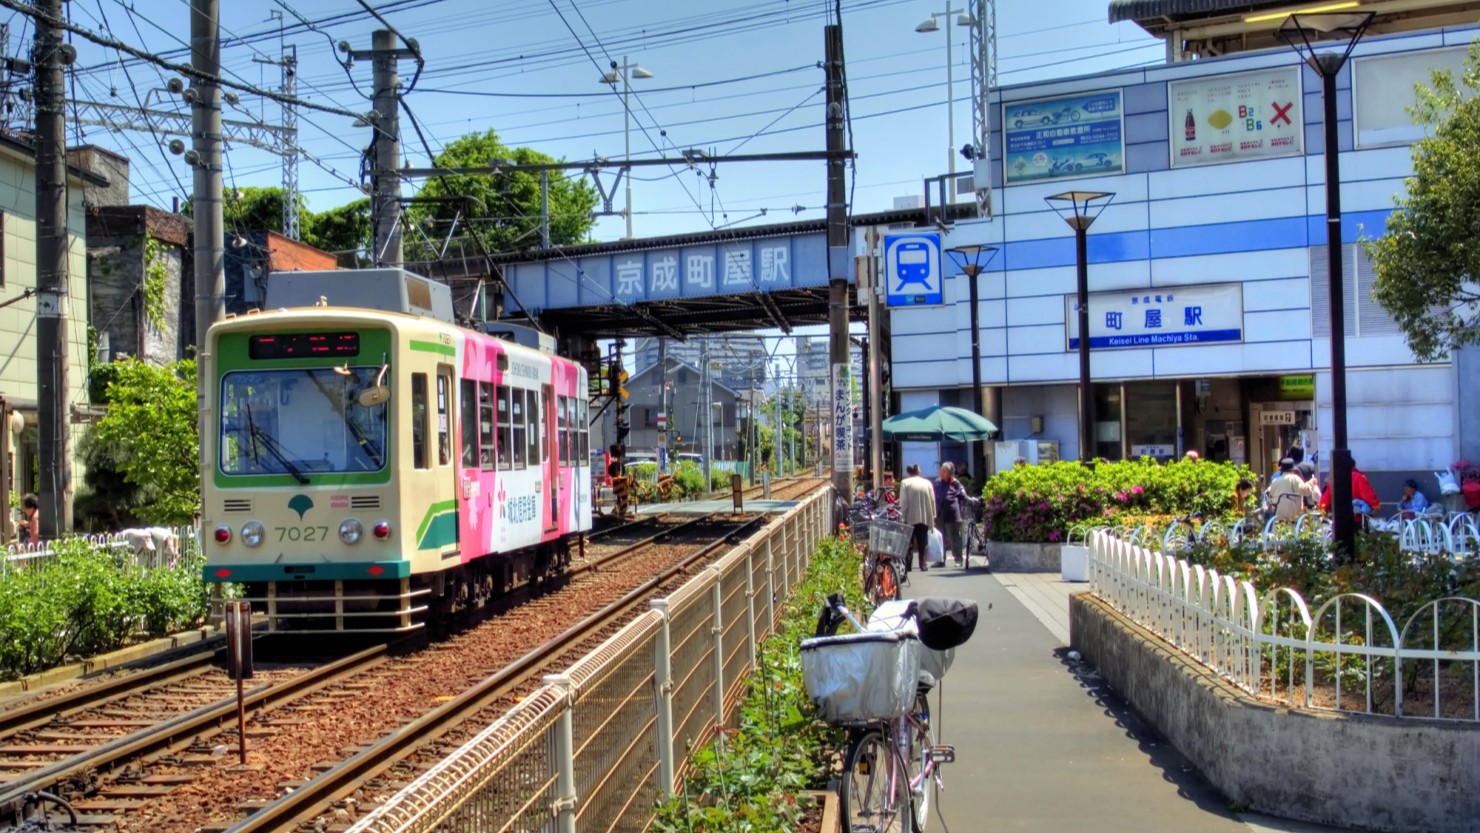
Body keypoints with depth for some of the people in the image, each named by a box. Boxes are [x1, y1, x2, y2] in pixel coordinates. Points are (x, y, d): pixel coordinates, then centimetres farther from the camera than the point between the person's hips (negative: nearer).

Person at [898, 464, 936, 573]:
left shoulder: (905, 483, -4)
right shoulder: (927, 483, 6)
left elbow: (903, 502, -9)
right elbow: (933, 501, 6)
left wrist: (902, 516, -4)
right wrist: (933, 516, 12)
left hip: (910, 518, -3)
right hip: (925, 518, 3)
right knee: (922, 543, 11)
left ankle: (906, 567, -2)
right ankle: (923, 563, 9)